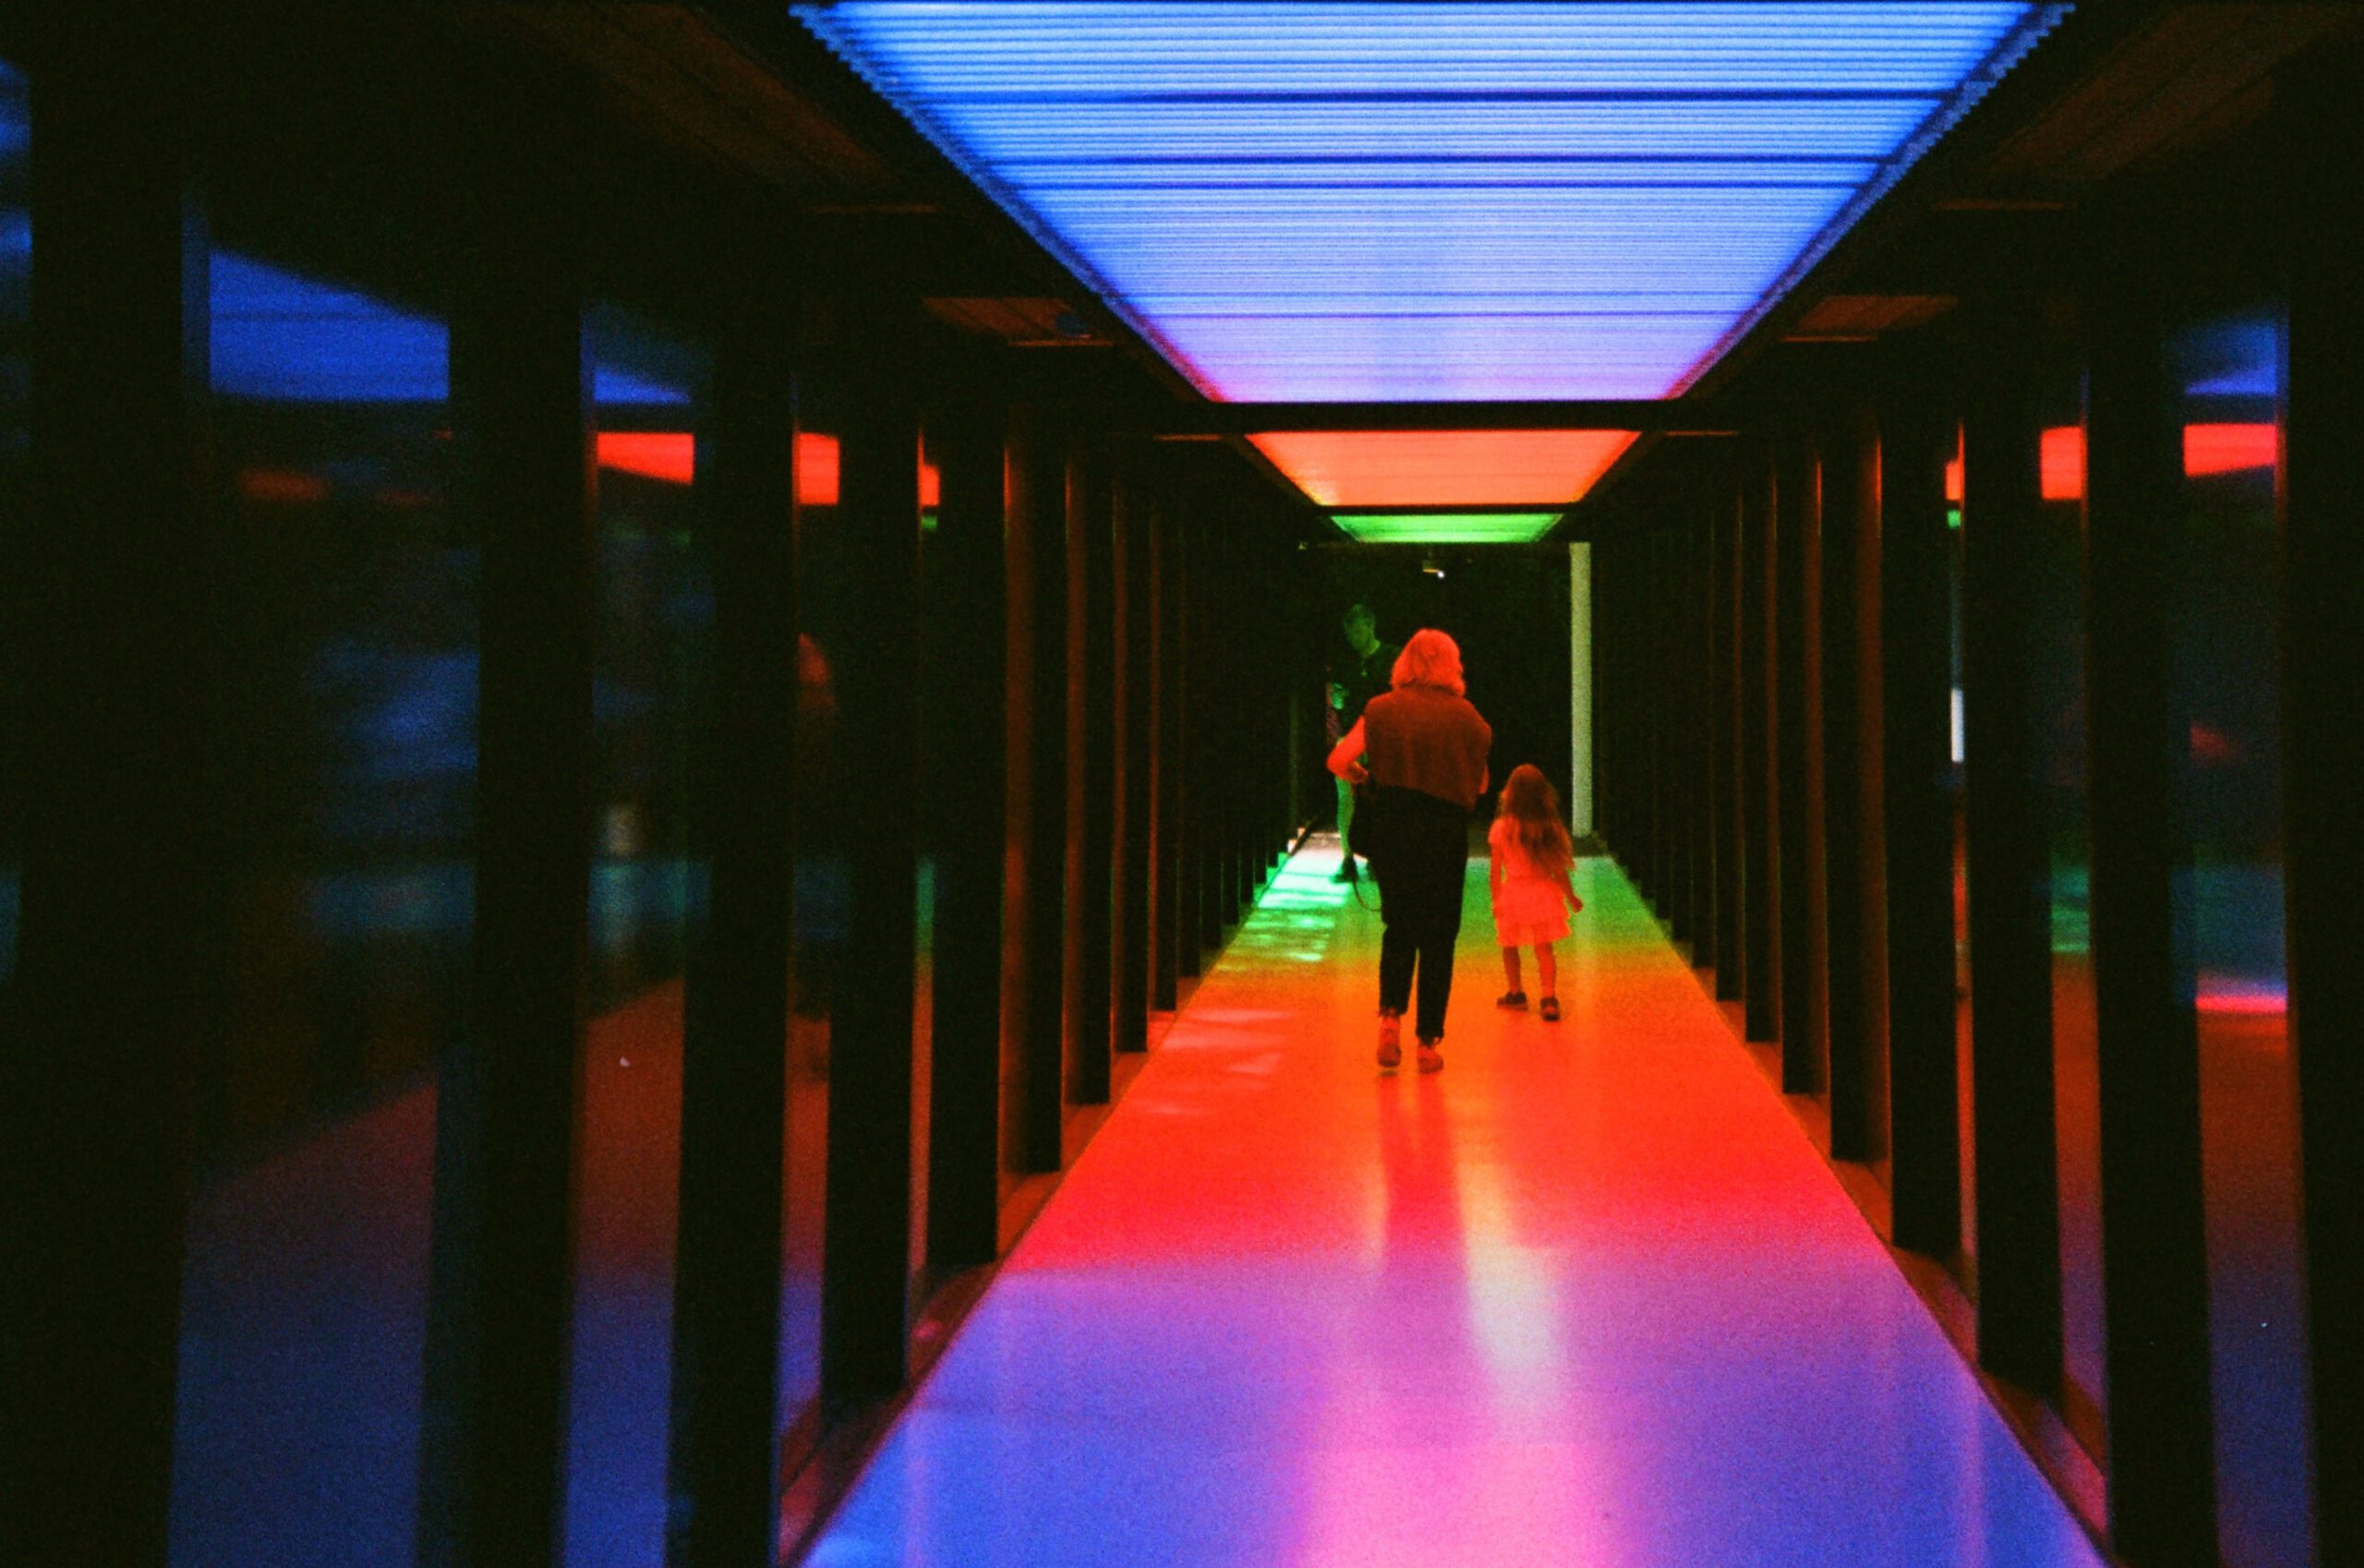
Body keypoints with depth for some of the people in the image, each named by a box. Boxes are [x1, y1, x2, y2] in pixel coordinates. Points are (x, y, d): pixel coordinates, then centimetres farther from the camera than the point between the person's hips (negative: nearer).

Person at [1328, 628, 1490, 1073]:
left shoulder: (1381, 709, 0)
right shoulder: (1465, 716, -1)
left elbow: (1338, 761, -7)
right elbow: (1480, 785, 4)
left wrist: (1366, 778, 13)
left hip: (1391, 831, 1)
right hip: (1445, 833, -1)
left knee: (1399, 928, 18)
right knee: (1437, 938, 8)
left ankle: (1390, 1017, 0)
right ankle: (1428, 1041, 8)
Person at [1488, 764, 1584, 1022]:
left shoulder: (1501, 828, -9)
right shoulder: (1550, 827, -5)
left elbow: (1495, 870, -6)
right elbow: (1559, 868, -1)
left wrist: (1496, 899, 5)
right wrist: (1571, 896, 12)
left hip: (1512, 894, -1)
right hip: (1543, 892, 1)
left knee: (1509, 946, 18)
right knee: (1544, 948, 3)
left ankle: (1516, 992, 31)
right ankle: (1549, 998, -9)